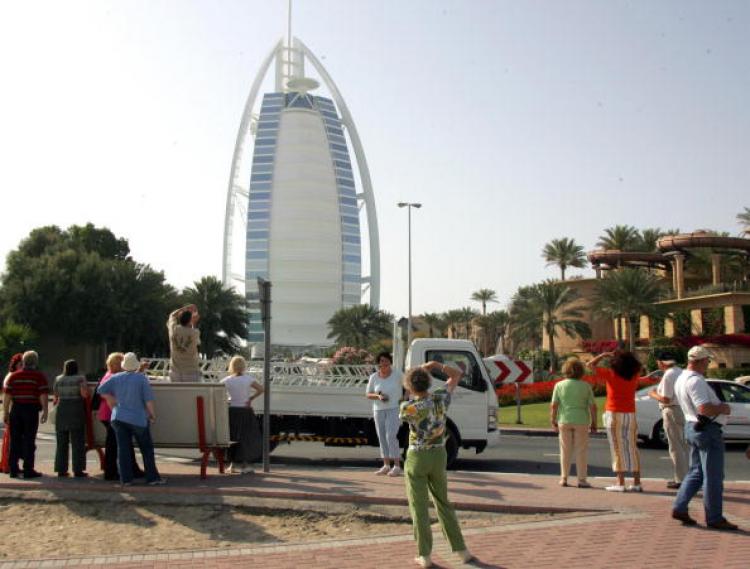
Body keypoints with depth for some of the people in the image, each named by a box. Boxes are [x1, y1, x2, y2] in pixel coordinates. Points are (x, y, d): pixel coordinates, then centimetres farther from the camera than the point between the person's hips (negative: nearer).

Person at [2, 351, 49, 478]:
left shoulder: (13, 376, 9)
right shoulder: (39, 376, -3)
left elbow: (7, 395, 4)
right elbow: (43, 396, -11)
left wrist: (5, 412, 8)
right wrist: (45, 411, -7)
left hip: (16, 409, 4)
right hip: (32, 409, -4)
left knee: (15, 440, 10)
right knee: (29, 440, 0)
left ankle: (13, 469, 12)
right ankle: (28, 470, 0)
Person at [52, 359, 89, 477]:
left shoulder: (58, 379, 6)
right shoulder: (80, 378, -4)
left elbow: (55, 396, 11)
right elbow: (84, 393, -16)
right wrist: (86, 394, 5)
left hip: (62, 410, 3)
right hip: (77, 410, -3)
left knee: (61, 442, 10)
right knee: (77, 442, 1)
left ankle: (61, 469, 10)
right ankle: (78, 470, -1)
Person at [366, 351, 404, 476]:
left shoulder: (397, 374, -7)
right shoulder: (374, 377, 0)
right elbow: (368, 394, 5)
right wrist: (378, 396, -13)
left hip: (394, 409, -4)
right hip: (379, 410, 4)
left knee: (391, 436, -14)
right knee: (382, 437, 6)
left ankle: (397, 466, -9)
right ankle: (386, 465, 14)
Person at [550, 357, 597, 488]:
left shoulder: (559, 385, -3)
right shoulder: (586, 386, -4)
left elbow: (553, 406, -6)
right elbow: (592, 406, -6)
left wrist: (553, 421, 3)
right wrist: (594, 423, 2)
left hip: (564, 421, 1)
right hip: (581, 422, -1)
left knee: (565, 451, 10)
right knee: (581, 451, 5)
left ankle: (564, 478, 12)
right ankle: (582, 480, 6)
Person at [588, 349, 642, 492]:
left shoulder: (611, 374, -9)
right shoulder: (634, 376, 3)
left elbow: (591, 365, -1)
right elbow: (638, 366, 27)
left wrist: (604, 355, 6)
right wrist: (626, 356, 15)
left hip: (614, 414, -4)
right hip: (630, 414, 4)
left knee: (618, 449, -3)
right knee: (632, 448, 9)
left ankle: (620, 483, -5)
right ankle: (637, 483, 10)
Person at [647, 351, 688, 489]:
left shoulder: (668, 375, -16)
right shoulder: (682, 372, 11)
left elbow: (666, 399, -19)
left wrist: (653, 394, -3)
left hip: (673, 412, -9)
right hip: (684, 410, 9)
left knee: (676, 447, -2)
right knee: (683, 446, 16)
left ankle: (680, 479, 2)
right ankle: (685, 476, 23)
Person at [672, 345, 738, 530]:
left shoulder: (681, 380, 12)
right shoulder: (695, 381, -21)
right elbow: (705, 409, -29)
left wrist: (719, 405, 11)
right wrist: (723, 409, -11)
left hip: (693, 427, 10)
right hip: (708, 429, -10)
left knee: (696, 472, 17)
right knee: (713, 477, 0)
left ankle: (679, 508, 13)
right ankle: (714, 518, 8)